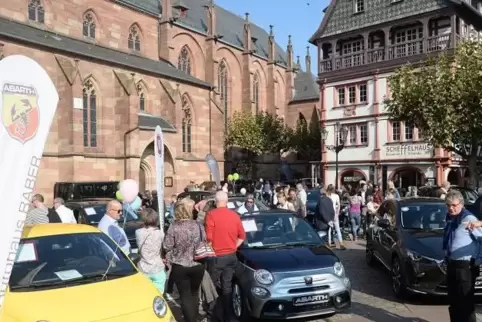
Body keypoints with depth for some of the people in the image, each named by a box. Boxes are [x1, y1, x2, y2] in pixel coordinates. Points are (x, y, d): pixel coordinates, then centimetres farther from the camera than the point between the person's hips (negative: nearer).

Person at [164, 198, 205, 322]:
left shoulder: (174, 227, -14)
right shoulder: (198, 225, -5)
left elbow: (167, 247, -10)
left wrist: (170, 260, 8)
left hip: (180, 267, -3)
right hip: (197, 266, 3)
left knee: (185, 295, 7)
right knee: (194, 293, 20)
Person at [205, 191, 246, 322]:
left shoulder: (211, 215, -12)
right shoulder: (235, 215, 2)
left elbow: (209, 237, -13)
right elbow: (242, 236, 7)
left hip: (217, 256, -4)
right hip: (231, 256, 5)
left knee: (213, 285, 9)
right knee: (227, 286, 12)